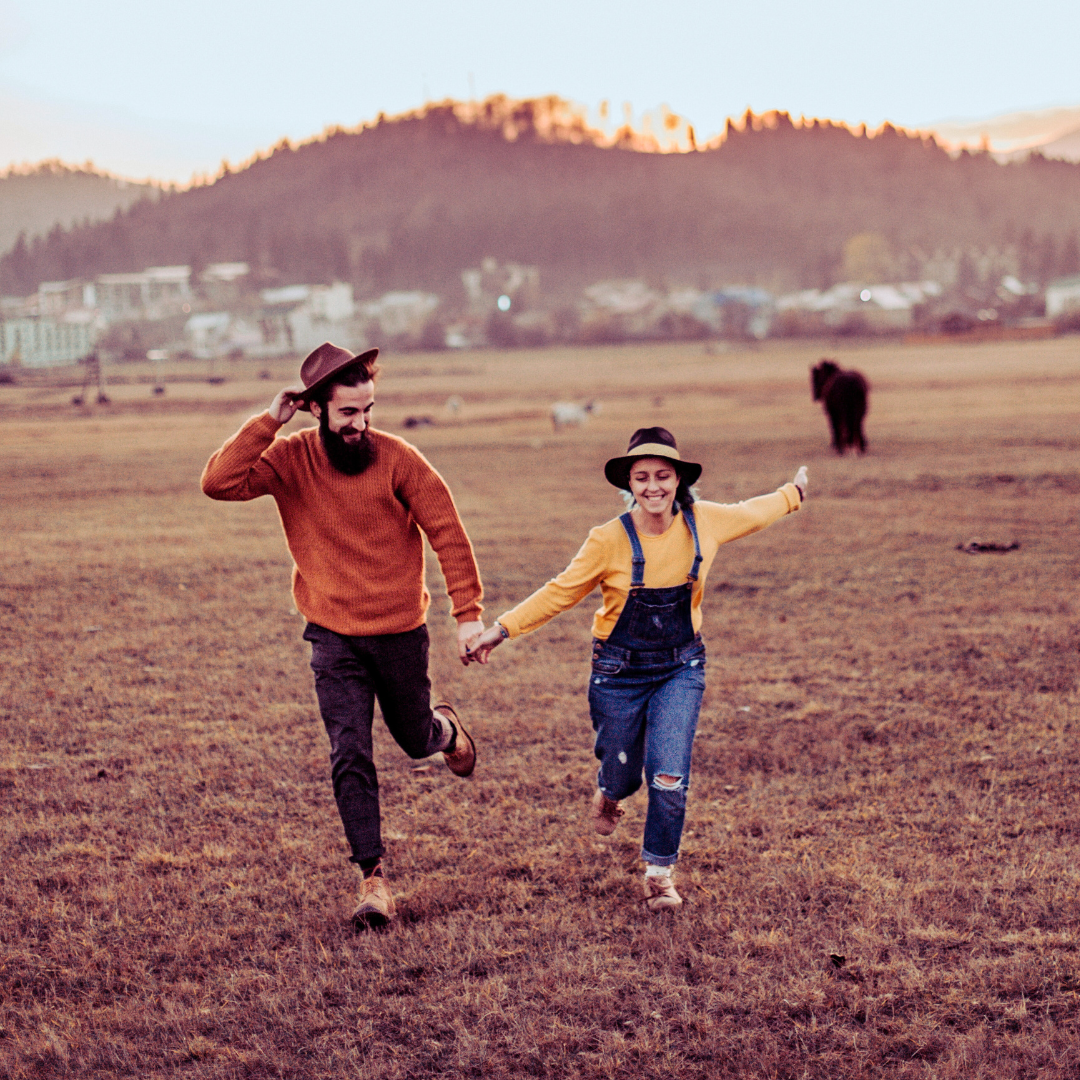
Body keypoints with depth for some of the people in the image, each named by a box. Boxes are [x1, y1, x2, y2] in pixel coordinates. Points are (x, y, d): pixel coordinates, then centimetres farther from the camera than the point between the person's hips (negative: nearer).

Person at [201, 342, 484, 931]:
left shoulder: (396, 458, -14)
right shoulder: (290, 459, -9)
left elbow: (448, 533, -9)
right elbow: (219, 482, -23)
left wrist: (468, 613, -12)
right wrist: (268, 421, -25)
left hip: (401, 632, 0)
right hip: (334, 636, 0)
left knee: (415, 739, 18)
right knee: (350, 758, -8)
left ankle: (445, 728, 55)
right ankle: (374, 880, -2)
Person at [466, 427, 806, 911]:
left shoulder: (703, 522, -7)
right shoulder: (610, 540, -15)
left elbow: (752, 512, 15)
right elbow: (561, 592, -6)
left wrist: (793, 494, 31)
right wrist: (501, 630, -10)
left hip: (680, 670, 1)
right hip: (620, 672, -1)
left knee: (669, 776, -13)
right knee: (622, 776, 10)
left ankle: (659, 872, 9)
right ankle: (609, 790, 51)